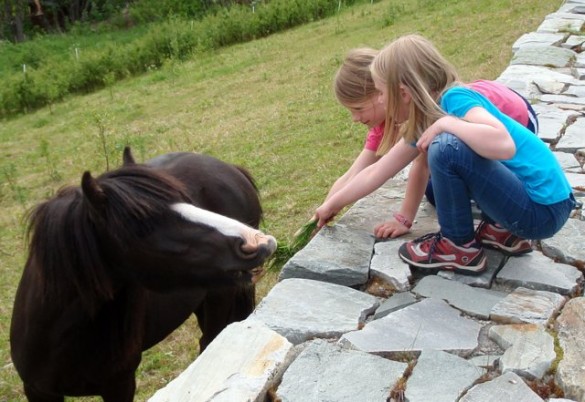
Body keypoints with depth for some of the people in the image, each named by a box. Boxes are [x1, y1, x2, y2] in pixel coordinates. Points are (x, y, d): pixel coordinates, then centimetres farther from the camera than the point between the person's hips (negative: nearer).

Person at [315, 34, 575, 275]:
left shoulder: (455, 98, -19)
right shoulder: (426, 120, 6)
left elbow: (504, 144, -38)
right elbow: (374, 173, 15)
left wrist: (445, 123, -24)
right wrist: (332, 205, 24)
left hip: (544, 210, -9)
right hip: (519, 191, 9)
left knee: (446, 148, -24)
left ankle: (460, 248, -4)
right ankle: (500, 230, 15)